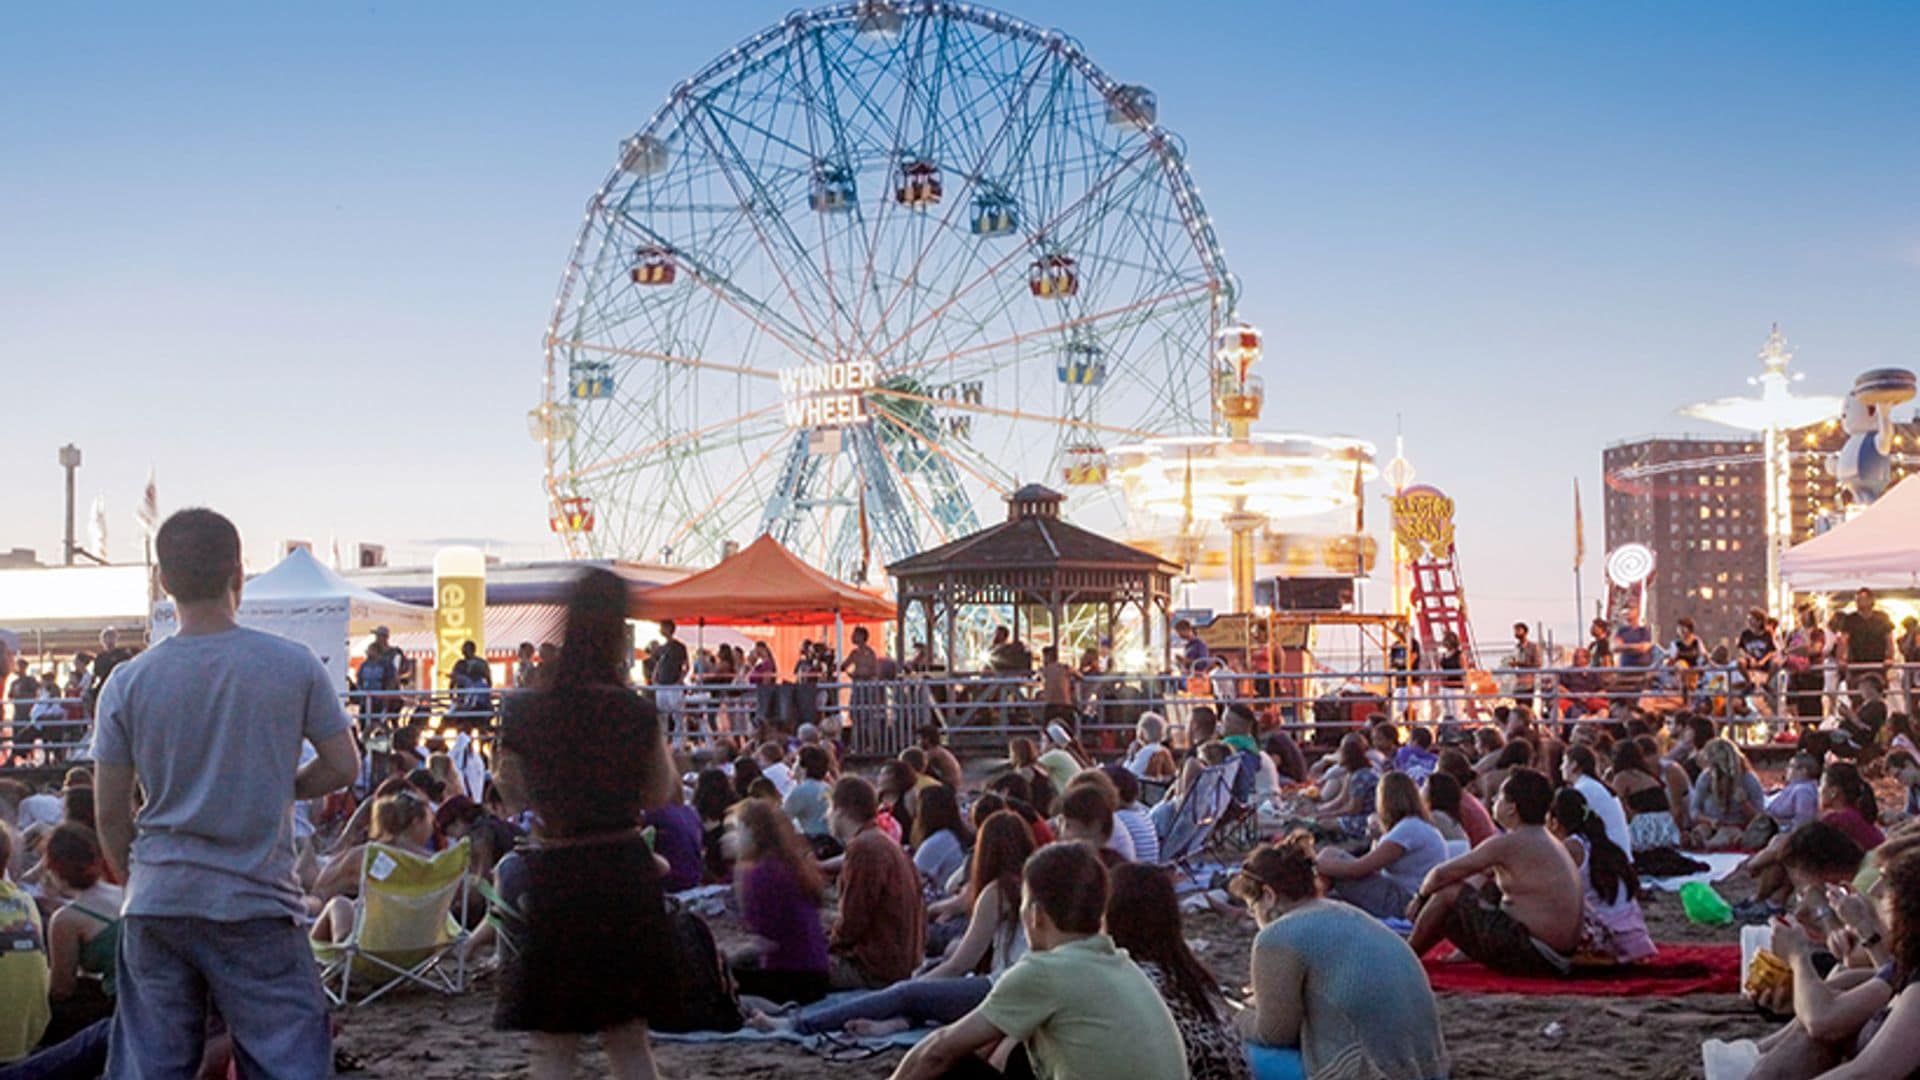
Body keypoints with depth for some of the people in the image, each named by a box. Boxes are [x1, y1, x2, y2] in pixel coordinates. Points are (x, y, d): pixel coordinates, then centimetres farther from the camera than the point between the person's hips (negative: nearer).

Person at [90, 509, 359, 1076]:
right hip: (256, 902, -2)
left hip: (155, 903, 2)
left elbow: (110, 812, 3)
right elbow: (343, 766, 0)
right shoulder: (294, 666, -6)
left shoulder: (127, 683, -2)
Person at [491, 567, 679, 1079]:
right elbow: (658, 795, 5)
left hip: (556, 880, -2)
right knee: (627, 1036, 18)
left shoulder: (523, 711, -10)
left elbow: (515, 796, 5)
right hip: (625, 874, 2)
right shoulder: (636, 711, -9)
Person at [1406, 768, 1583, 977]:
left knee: (1448, 892, -7)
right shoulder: (1552, 843, 15)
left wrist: (1421, 896, 11)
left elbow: (1442, 874, -9)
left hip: (1533, 955, -10)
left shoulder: (1509, 844, -14)